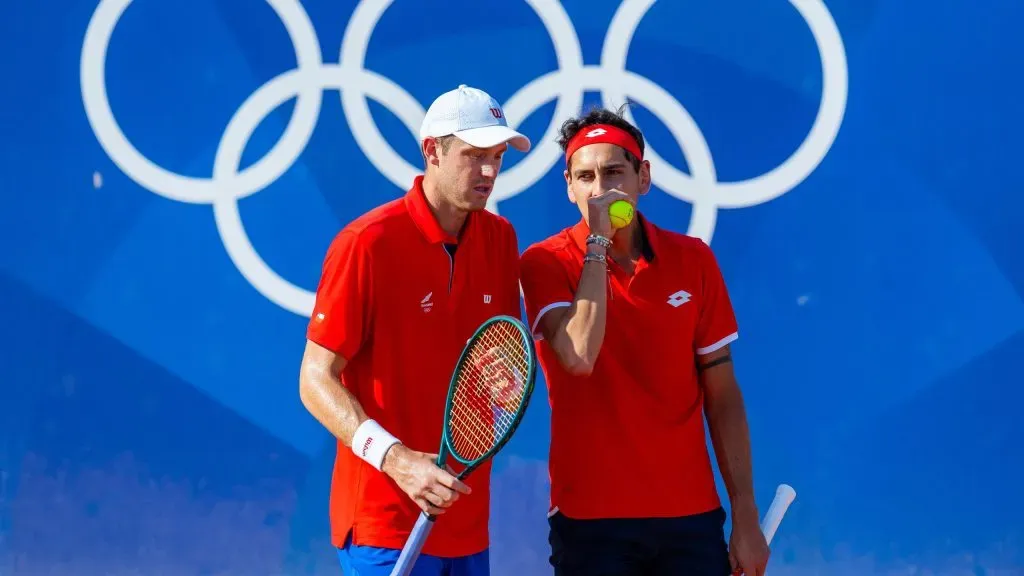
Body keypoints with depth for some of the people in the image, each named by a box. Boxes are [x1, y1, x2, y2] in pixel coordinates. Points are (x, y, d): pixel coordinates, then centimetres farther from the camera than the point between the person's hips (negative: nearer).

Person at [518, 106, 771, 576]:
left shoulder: (693, 260, 3)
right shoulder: (544, 264, -4)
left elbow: (722, 396, 6)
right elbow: (579, 356, -22)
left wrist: (745, 517, 3)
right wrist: (597, 242, -16)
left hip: (692, 517, 2)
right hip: (591, 519, -2)